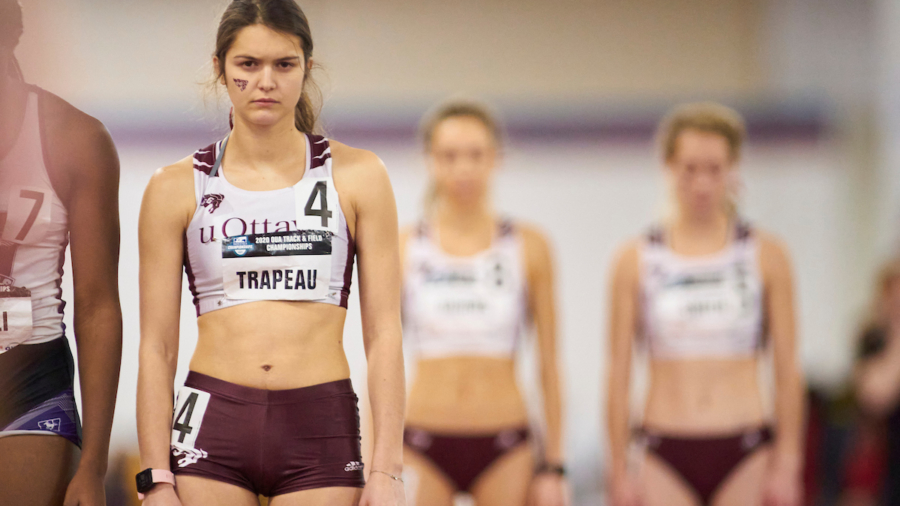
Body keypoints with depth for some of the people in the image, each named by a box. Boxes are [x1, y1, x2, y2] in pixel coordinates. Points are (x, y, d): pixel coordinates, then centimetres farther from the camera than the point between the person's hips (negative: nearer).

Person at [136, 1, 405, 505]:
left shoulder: (357, 176, 5)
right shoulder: (176, 189, 5)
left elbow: (384, 333, 2)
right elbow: (157, 346, 4)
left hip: (321, 428, 0)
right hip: (212, 424, 0)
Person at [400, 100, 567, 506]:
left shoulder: (528, 247, 3)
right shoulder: (404, 249, 3)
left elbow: (548, 364, 5)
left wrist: (553, 465, 2)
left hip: (504, 444, 0)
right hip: (424, 445, 0)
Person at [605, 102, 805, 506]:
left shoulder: (766, 256, 3)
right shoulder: (635, 261, 3)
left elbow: (787, 370, 3)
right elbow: (618, 374, 4)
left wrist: (787, 467, -2)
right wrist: (619, 472, 1)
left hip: (745, 457, 0)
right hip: (666, 456, 0)